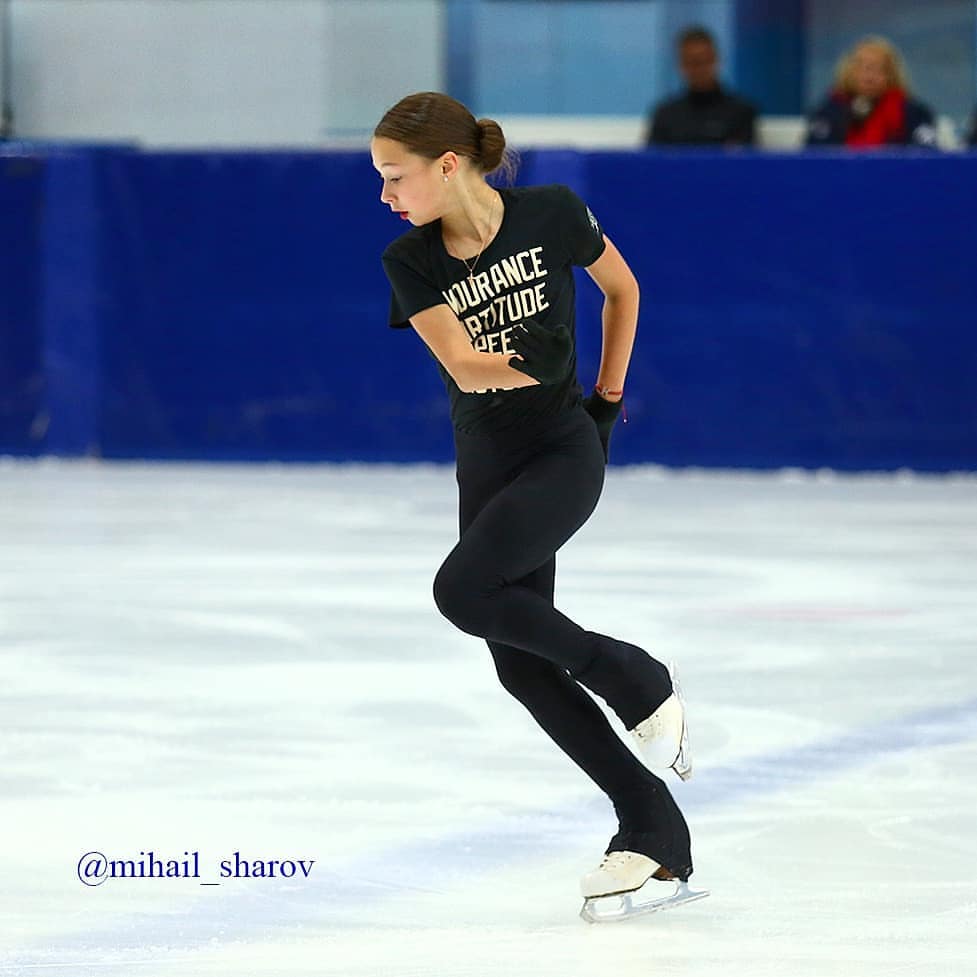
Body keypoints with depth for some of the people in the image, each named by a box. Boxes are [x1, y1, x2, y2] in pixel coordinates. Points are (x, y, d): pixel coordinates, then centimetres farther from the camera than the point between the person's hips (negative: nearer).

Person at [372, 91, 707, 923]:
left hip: (564, 453, -5)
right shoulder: (411, 262, -5)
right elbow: (464, 366, -14)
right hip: (487, 465, 5)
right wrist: (540, 367, -10)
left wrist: (607, 397, 6)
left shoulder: (551, 215, -10)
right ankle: (654, 834, 4)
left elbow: (622, 289, 7)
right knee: (520, 664, -2)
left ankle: (637, 682, -7)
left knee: (464, 589, -26)